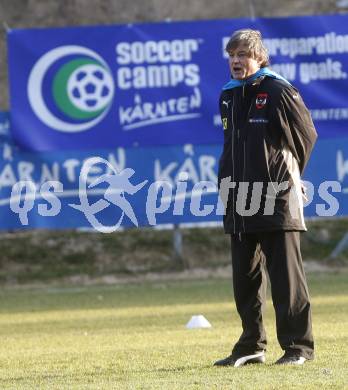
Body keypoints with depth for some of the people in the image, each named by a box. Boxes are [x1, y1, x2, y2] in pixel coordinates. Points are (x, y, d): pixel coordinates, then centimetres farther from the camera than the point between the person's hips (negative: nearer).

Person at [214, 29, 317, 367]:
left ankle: (298, 345, -1)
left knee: (286, 276, -5)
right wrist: (226, 182, 13)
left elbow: (306, 136, 1)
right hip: (239, 200, 7)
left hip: (277, 200, -7)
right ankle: (251, 346, 18)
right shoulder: (228, 97, 13)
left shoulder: (279, 92, -7)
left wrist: (287, 177, 8)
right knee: (245, 277, 10)